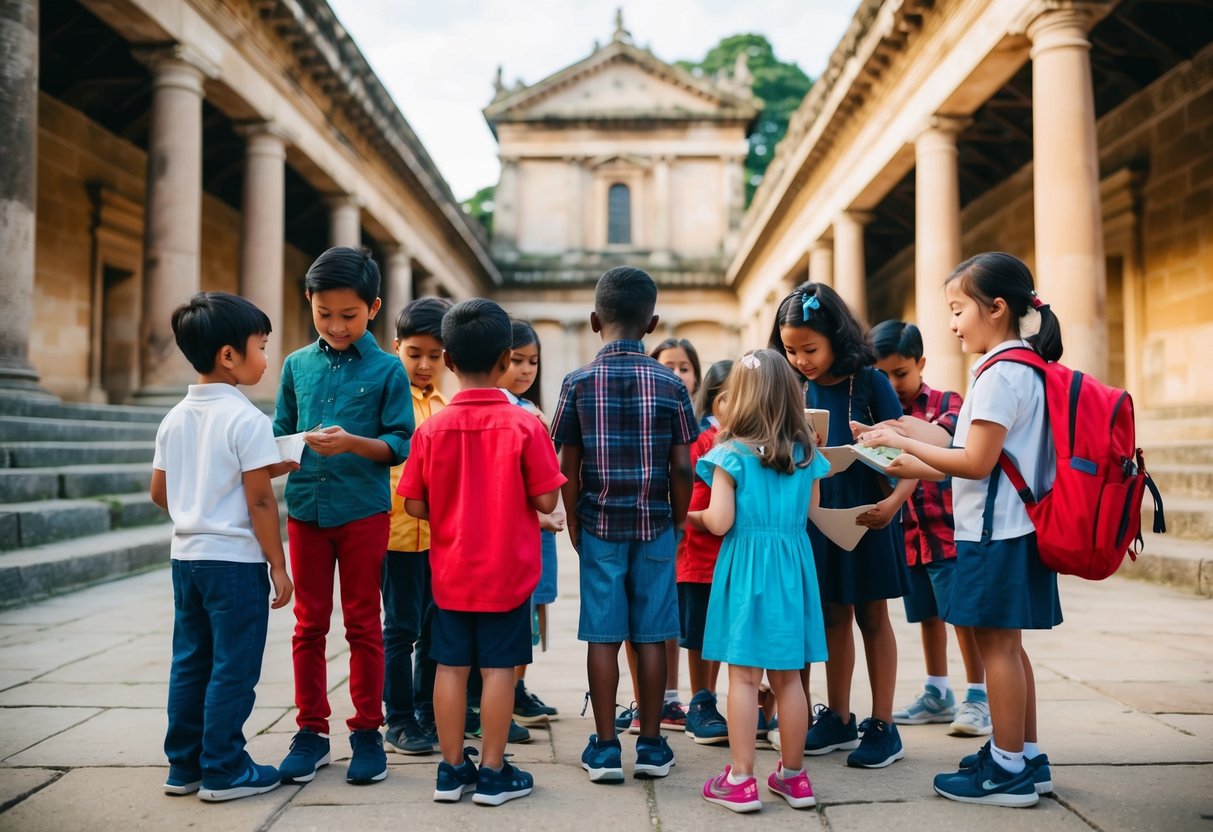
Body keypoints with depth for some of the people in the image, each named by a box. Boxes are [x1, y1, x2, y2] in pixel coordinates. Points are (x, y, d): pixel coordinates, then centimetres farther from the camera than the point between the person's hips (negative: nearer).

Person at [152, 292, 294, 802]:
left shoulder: (176, 418, 7)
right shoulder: (246, 419, -15)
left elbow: (159, 492, 11)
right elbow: (260, 501, -16)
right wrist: (278, 565, -9)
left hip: (186, 554, 7)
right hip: (235, 558, -7)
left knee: (189, 662, 15)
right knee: (234, 668, 3)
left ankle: (183, 765, 24)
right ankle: (223, 771, 10)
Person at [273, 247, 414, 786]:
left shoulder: (386, 369, -3)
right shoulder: (297, 364, 7)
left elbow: (400, 443, -7)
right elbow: (280, 432, 9)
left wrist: (353, 443, -22)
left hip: (363, 511, -3)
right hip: (305, 509, 3)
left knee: (363, 624, 7)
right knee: (309, 624, 11)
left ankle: (367, 732, 18)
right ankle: (311, 730, 23)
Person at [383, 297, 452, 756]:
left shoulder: (449, 404, 10)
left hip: (441, 531, 5)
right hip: (401, 528, -5)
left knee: (437, 626, 13)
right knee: (401, 627, 4)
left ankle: (430, 714, 27)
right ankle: (399, 720, 16)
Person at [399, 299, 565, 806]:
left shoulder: (432, 428, -6)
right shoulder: (525, 426, -13)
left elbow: (415, 506, -3)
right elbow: (546, 501, -11)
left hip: (450, 571, 3)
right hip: (507, 572, -2)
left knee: (451, 666, 10)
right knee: (498, 668, 5)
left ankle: (452, 769, 20)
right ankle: (493, 773, 13)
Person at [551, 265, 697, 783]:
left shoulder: (578, 383, -4)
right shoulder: (670, 385, -2)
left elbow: (569, 469, -3)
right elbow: (681, 468, -2)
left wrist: (575, 527, 8)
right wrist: (677, 523, 10)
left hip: (599, 525, -1)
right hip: (655, 525, 1)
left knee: (603, 636, 5)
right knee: (650, 635, 7)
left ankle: (605, 748, 11)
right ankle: (651, 745, 16)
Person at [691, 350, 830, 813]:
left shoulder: (732, 453, -11)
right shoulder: (806, 453, 3)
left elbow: (720, 522, -13)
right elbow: (811, 509, 12)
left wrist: (695, 517, 7)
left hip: (745, 564, -4)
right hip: (792, 564, 4)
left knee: (744, 677, 2)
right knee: (788, 677, 13)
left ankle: (740, 780, 7)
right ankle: (793, 775, 24)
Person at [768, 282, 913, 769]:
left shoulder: (868, 381, -11)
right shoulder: (800, 388, 2)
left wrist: (893, 501, -28)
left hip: (866, 514, -4)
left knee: (872, 616, 7)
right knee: (834, 616, 14)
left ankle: (883, 726, 18)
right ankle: (838, 720, 27)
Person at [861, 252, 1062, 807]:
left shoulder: (1000, 375, -17)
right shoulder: (1024, 370, 14)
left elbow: (976, 462, -20)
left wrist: (903, 443, -13)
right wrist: (919, 469, 12)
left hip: (995, 533, -10)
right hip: (1016, 528, 10)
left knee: (995, 645, -1)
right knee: (1007, 645, 16)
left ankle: (1008, 772, 9)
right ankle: (1027, 758, 26)